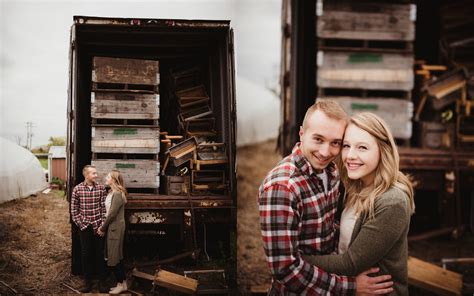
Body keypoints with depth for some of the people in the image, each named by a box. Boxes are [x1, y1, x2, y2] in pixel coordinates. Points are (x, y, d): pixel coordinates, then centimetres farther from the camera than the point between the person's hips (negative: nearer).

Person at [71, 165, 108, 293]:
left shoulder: (101, 188, -2)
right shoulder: (77, 189, -4)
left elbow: (104, 207, -1)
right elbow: (74, 210, 1)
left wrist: (102, 224, -6)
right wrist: (80, 223, -5)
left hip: (98, 227, 0)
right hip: (85, 228, 0)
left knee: (100, 254, 5)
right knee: (86, 254, 7)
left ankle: (102, 282, 14)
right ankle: (88, 282, 18)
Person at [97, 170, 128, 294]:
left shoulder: (117, 194, -18)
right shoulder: (111, 193, 11)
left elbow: (112, 214, -19)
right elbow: (108, 212, 12)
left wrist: (102, 228, -11)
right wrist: (103, 226, 2)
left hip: (115, 227, -9)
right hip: (111, 227, 9)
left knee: (113, 257, -2)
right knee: (117, 256, 12)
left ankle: (121, 284, 7)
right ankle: (123, 283, 19)